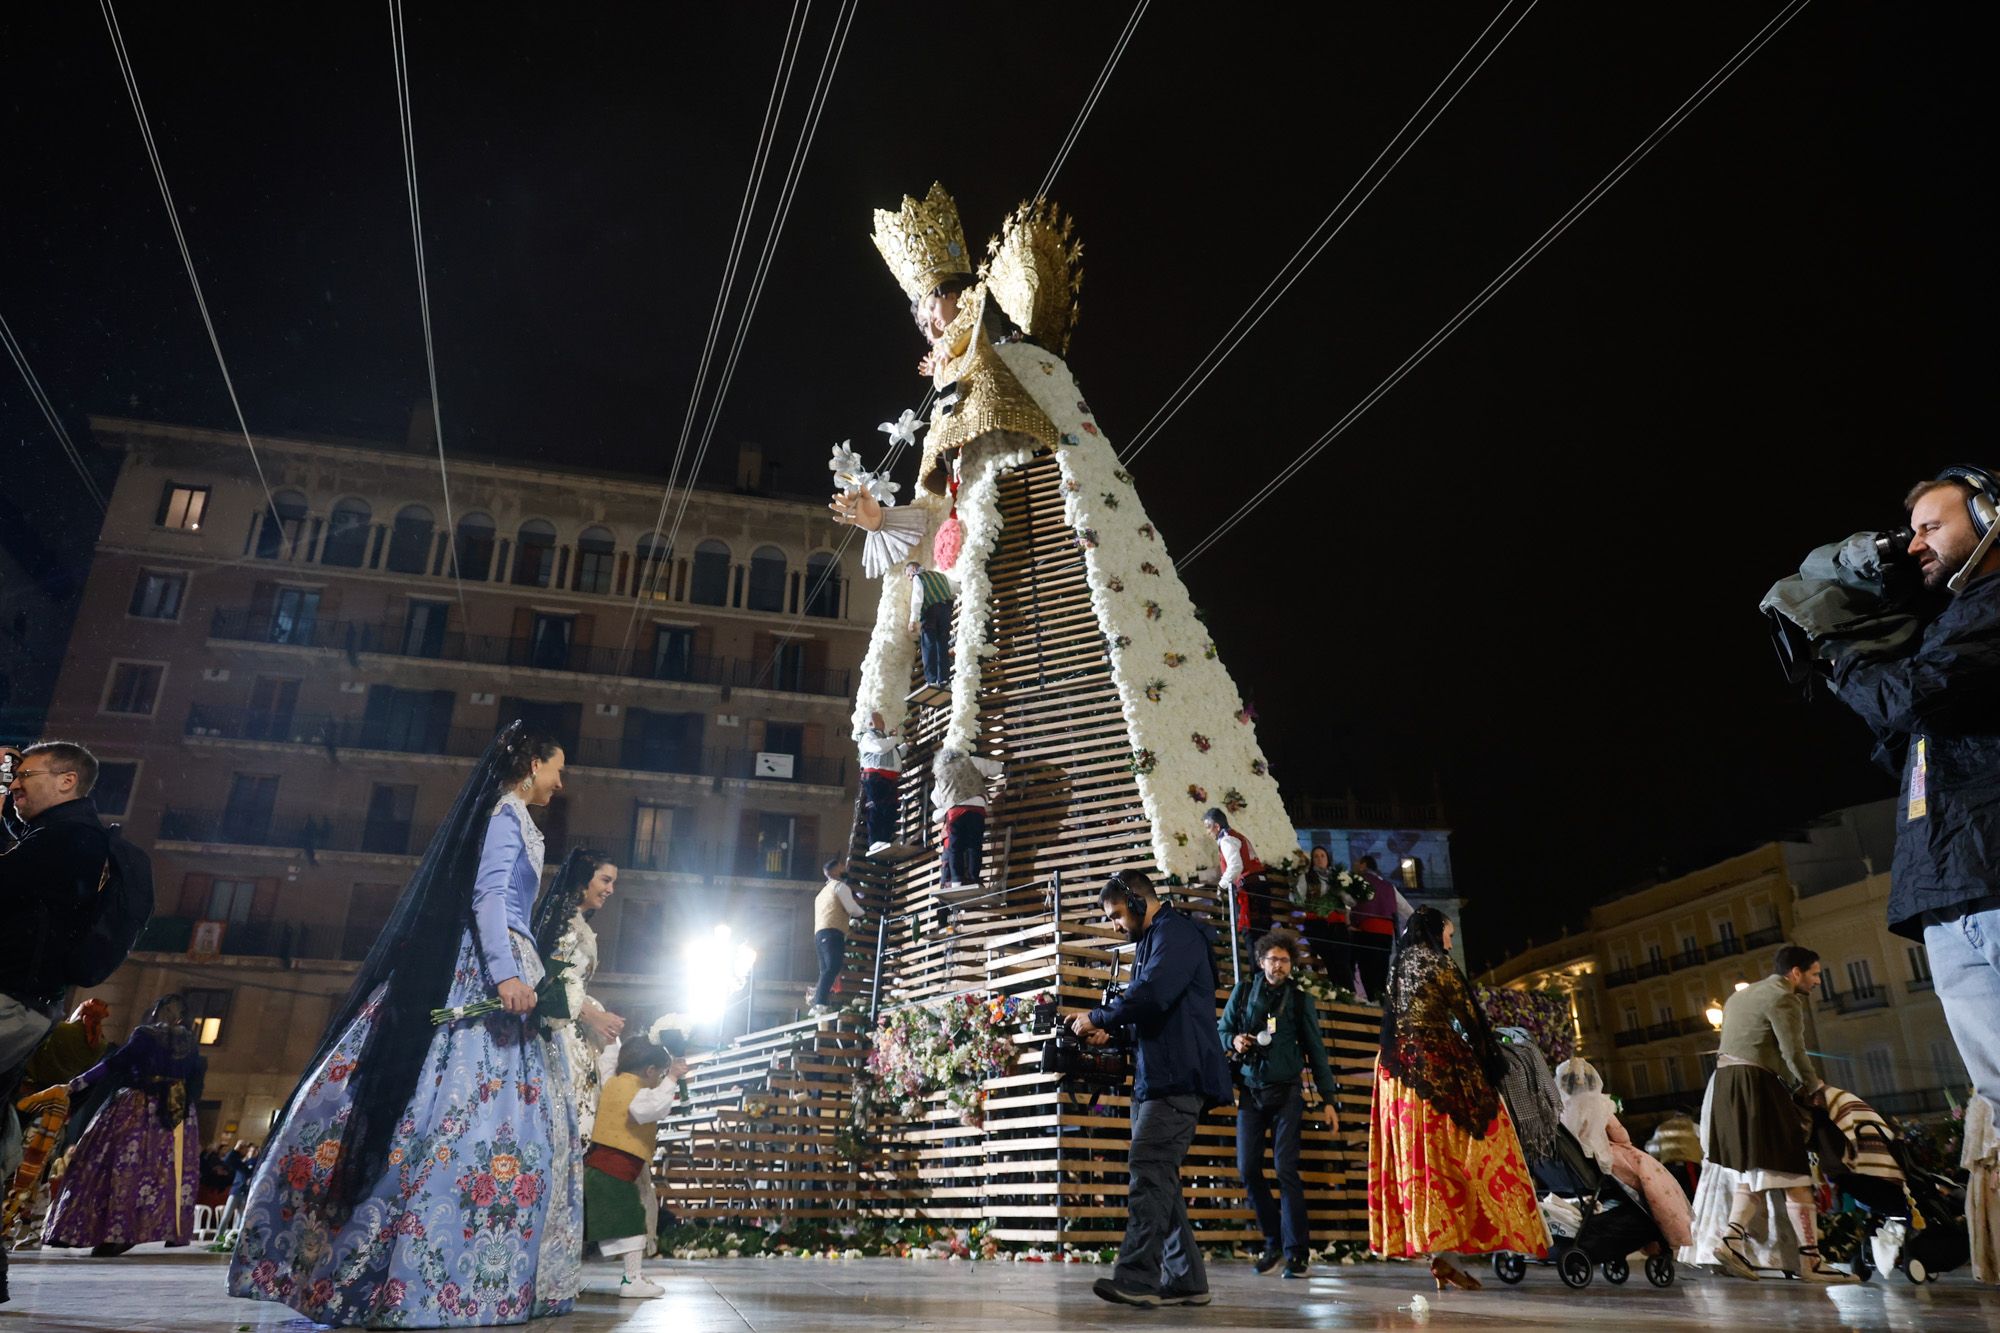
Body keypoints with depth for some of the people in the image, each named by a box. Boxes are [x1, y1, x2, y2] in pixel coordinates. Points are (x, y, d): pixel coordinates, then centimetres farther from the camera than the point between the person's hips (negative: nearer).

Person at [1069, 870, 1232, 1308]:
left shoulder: (1176, 933, -9)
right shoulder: (1153, 941, 23)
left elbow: (1152, 995, -24)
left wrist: (1098, 1017, -13)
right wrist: (1112, 1033, 11)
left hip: (1178, 1079, -10)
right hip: (1156, 1078, 10)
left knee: (1149, 1172, -15)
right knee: (1159, 1178, 8)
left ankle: (1137, 1277, -18)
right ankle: (1185, 1279, 10)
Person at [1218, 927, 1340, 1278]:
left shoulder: (1300, 1000, 4)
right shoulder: (1243, 993, 6)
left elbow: (1315, 1051, 7)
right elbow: (1221, 1030, 13)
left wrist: (1328, 1099, 3)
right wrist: (1234, 1041, -11)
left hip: (1286, 1092, -2)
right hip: (1251, 1091, 2)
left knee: (1286, 1169, -10)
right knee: (1248, 1169, 1)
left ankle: (1296, 1251, -3)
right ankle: (1274, 1241, 18)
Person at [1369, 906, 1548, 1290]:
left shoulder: (1398, 968, 17)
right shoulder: (1435, 963, -4)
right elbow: (1463, 1017, -5)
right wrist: (1486, 1065, 2)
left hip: (1400, 1074, 7)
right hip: (1440, 1068, -7)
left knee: (1418, 1157, 4)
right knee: (1447, 1151, -7)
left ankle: (1433, 1247, 4)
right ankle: (1444, 1252, -13)